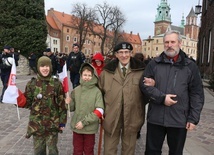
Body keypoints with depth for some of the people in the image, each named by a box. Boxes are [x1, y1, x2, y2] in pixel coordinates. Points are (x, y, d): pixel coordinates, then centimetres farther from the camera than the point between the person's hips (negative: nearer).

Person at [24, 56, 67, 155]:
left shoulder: (56, 84, -6)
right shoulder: (32, 84, -3)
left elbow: (62, 104, -3)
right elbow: (27, 103, 2)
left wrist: (62, 122, -3)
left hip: (53, 124, -1)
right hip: (36, 124, 2)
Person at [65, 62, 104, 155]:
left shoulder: (97, 91, -12)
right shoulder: (76, 90, -3)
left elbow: (99, 111, -15)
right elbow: (72, 108, 6)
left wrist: (84, 122, -17)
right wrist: (68, 104, -16)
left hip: (90, 128, -2)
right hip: (76, 126, 2)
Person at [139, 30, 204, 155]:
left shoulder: (190, 66, 2)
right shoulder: (154, 63, 4)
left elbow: (197, 94, 0)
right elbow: (144, 84, -3)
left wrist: (193, 118, -6)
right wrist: (162, 97, -15)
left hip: (179, 120, 0)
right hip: (155, 118, 1)